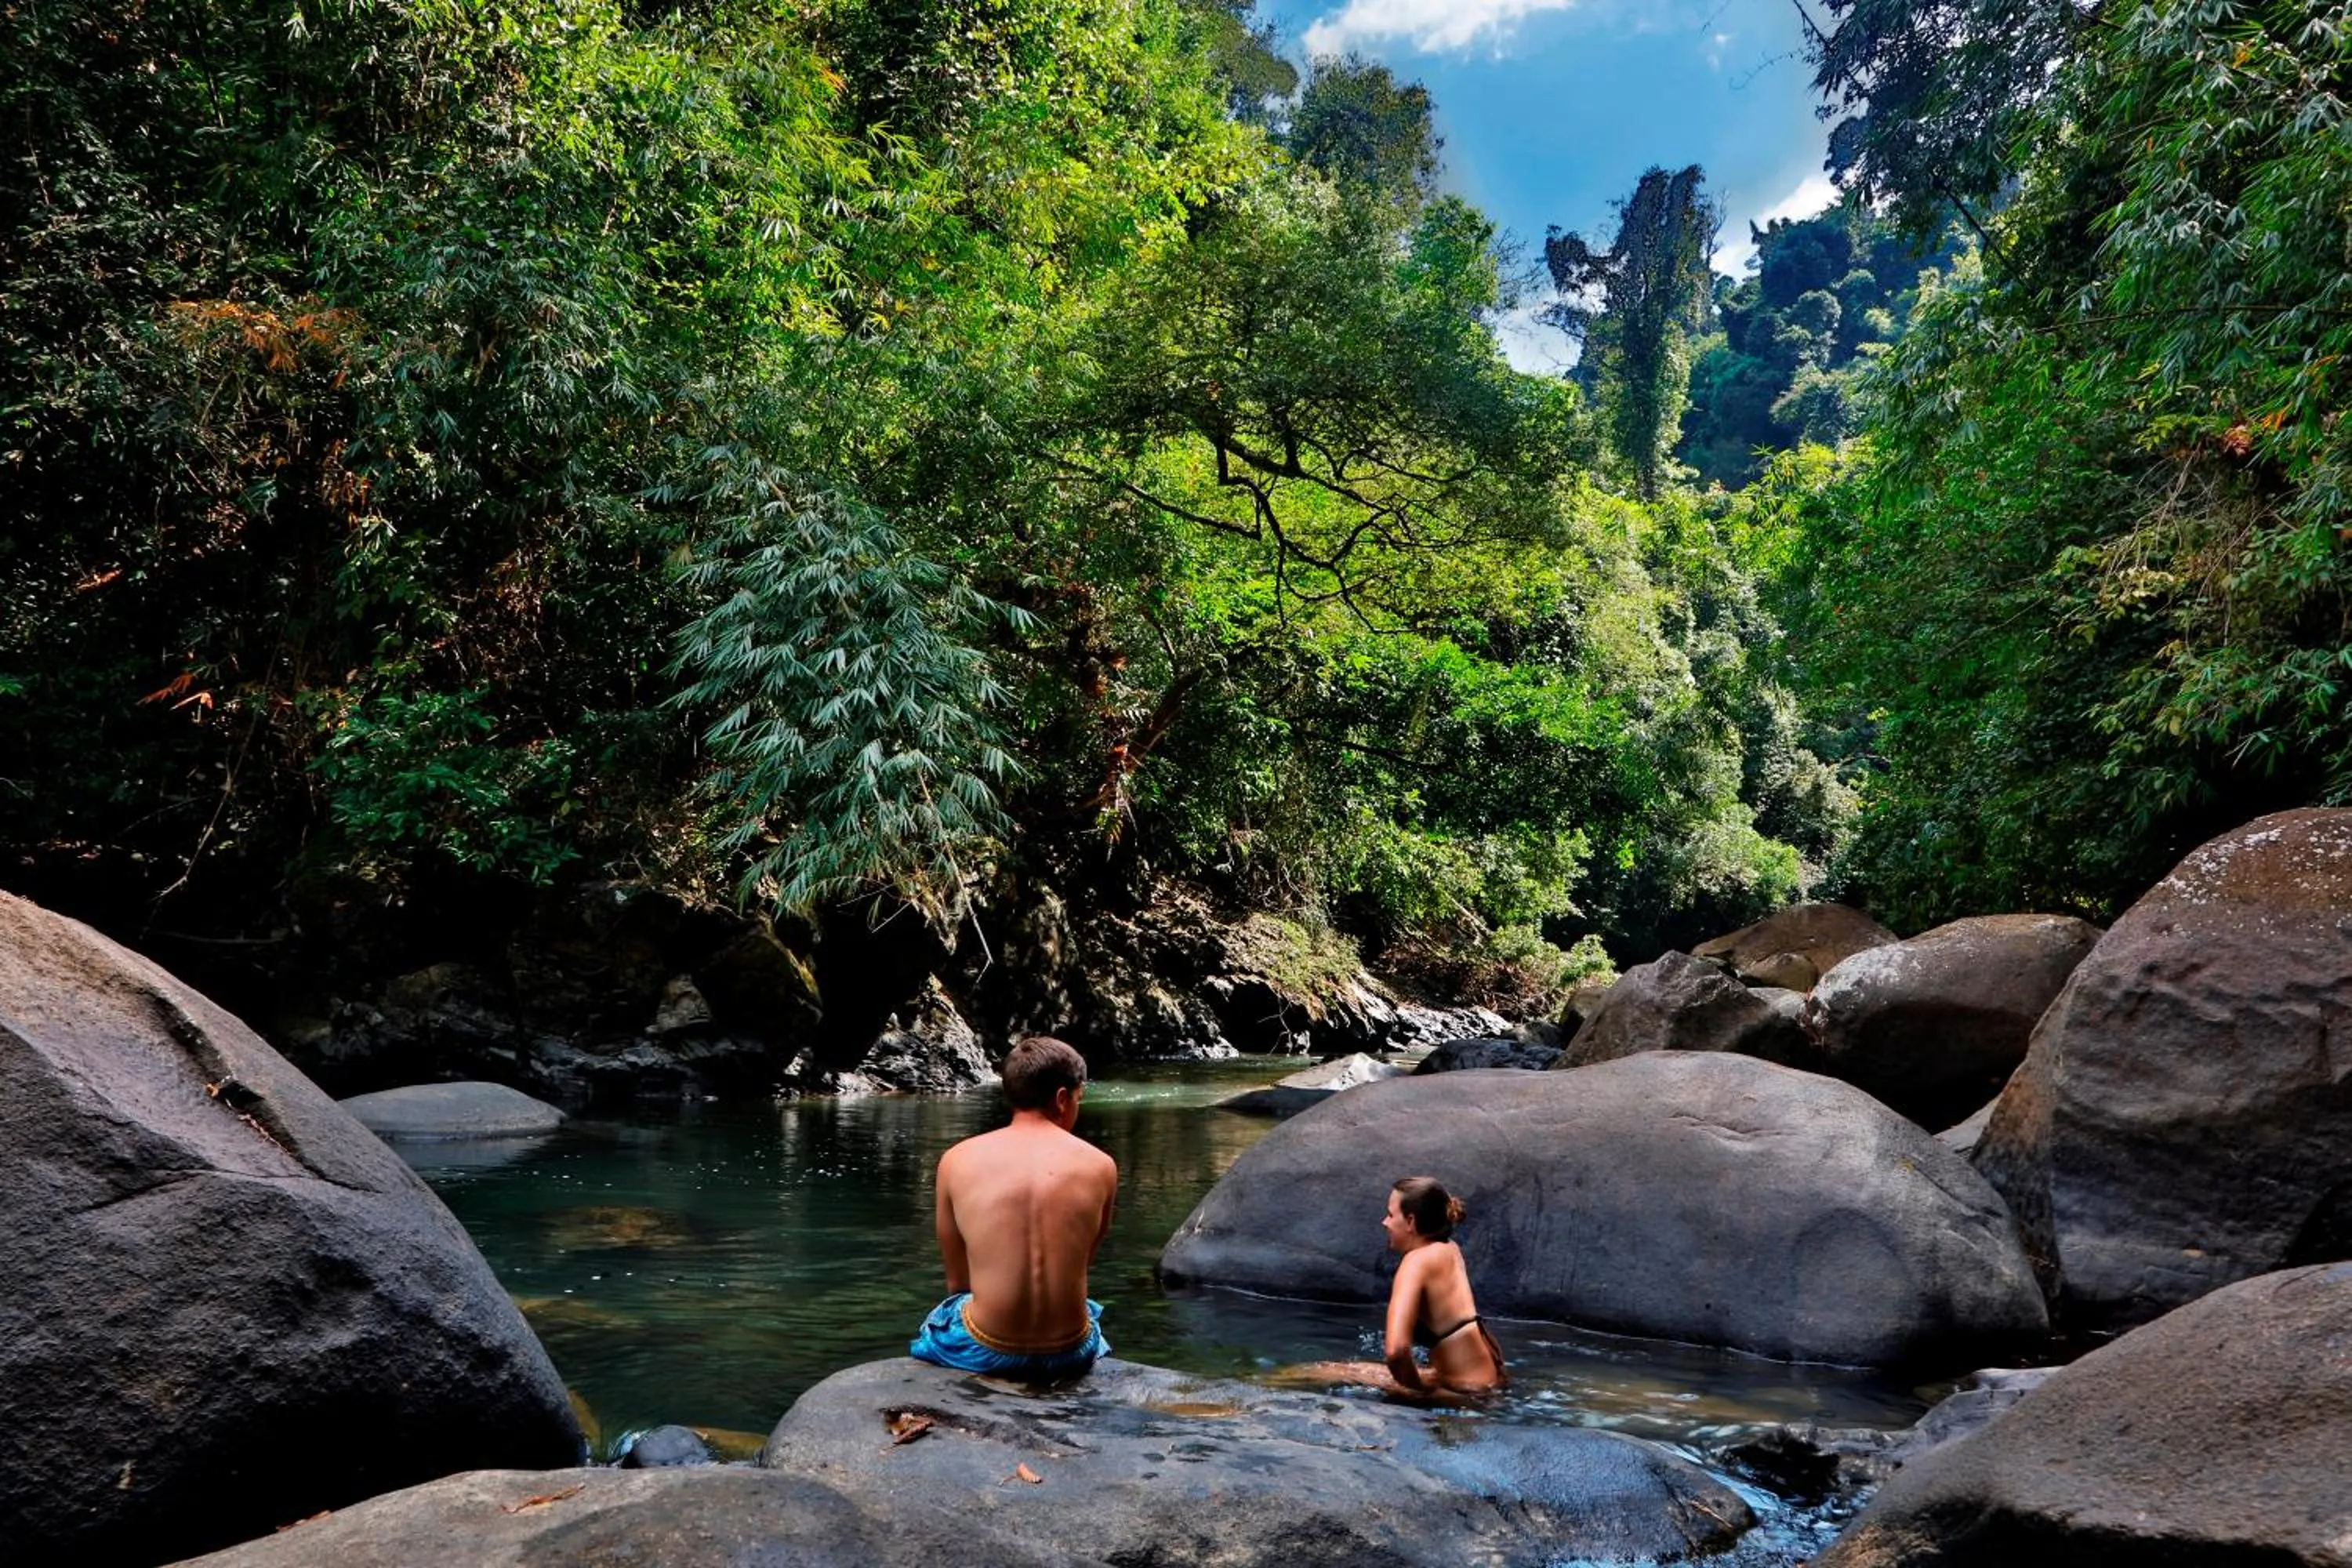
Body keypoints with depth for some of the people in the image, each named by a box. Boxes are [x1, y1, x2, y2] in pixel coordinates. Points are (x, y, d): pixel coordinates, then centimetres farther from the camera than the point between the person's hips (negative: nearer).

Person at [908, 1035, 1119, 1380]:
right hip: (1069, 1353, 1)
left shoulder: (957, 1161, -5)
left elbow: (956, 1282, 4)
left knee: (935, 1320, 33)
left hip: (984, 1355, -1)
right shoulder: (1100, 1166, -3)